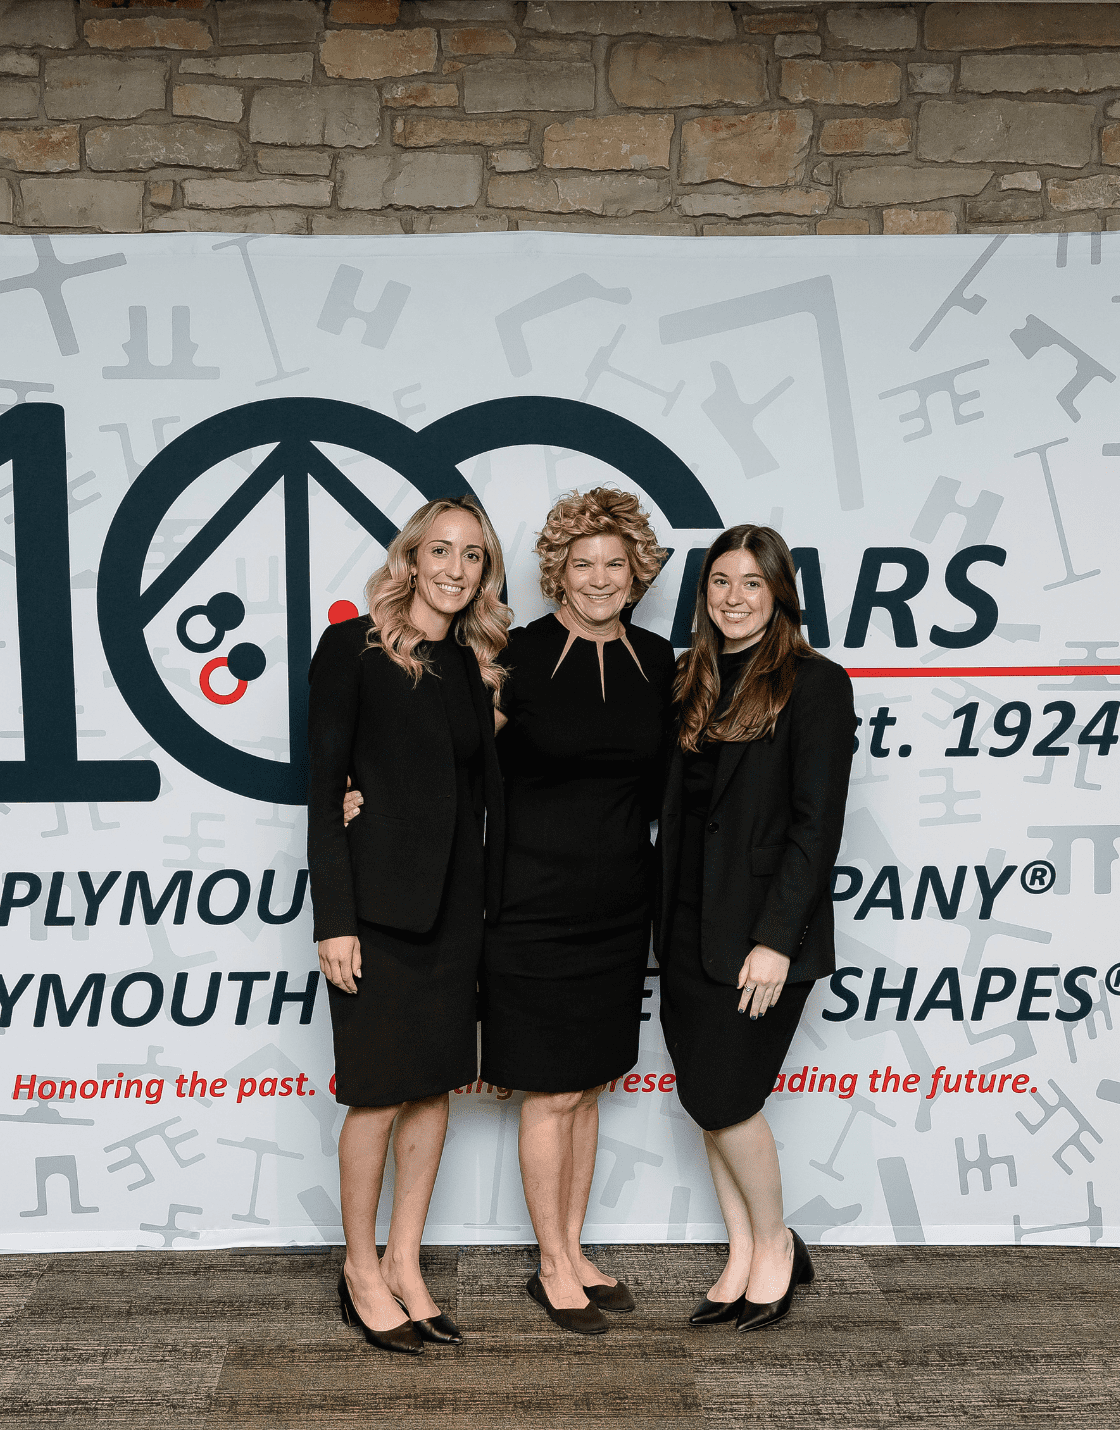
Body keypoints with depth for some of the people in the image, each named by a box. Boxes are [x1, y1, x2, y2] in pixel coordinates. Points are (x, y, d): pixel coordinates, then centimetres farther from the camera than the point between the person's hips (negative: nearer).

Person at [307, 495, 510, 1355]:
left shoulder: (476, 665, 11)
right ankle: (363, 1271, 21)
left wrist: (494, 897, 6)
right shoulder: (354, 648, -5)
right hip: (380, 902, -6)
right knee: (381, 1096, 1)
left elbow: (486, 787, 12)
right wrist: (334, 917, -13)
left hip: (456, 903, 6)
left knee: (436, 1086, 11)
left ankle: (405, 1265, 26)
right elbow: (324, 786, -8)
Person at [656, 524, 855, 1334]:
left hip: (761, 932, -6)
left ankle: (776, 1243, 22)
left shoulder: (815, 684, -8)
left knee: (723, 1096, -3)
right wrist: (666, 923, 5)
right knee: (707, 1099, 10)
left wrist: (775, 938, -18)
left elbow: (817, 821, -13)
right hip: (689, 926, 7)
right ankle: (744, 1260, 26)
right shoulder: (692, 682, 11)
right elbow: (675, 808, 11)